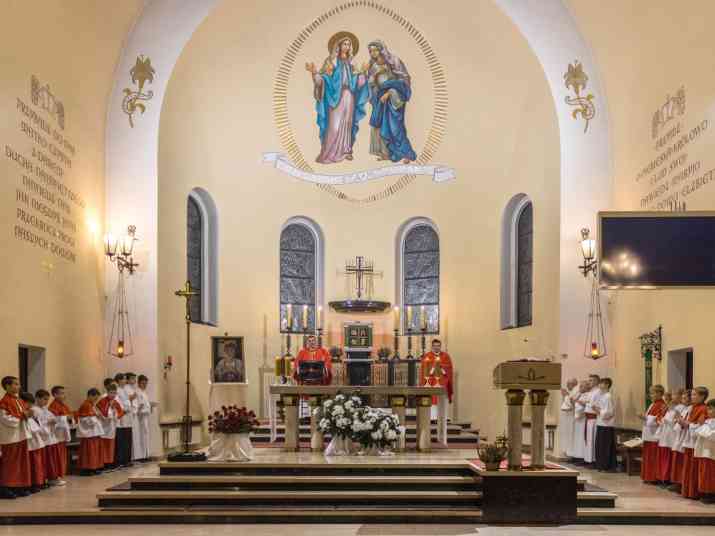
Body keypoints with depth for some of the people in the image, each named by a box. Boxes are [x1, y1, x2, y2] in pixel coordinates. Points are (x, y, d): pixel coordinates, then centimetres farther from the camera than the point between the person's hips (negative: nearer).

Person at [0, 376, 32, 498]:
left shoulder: (20, 401, 13)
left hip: (22, 436, 8)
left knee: (22, 462, 10)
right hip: (11, 437, -8)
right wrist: (22, 416, -18)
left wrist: (28, 414, -3)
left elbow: (26, 413, 19)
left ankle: (20, 486, 17)